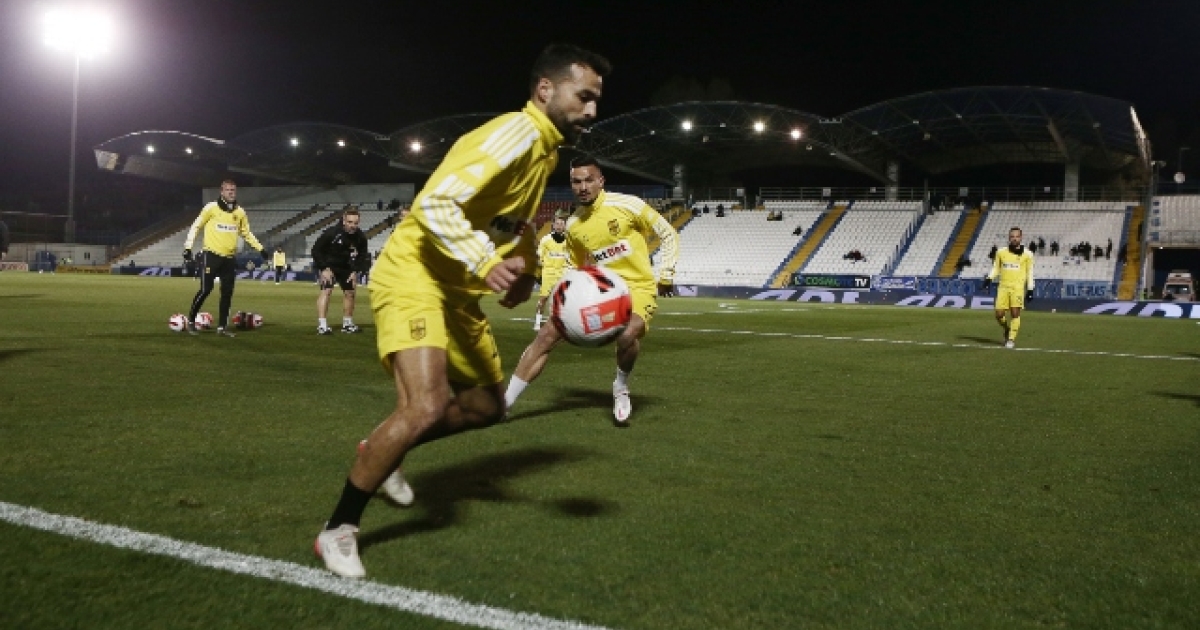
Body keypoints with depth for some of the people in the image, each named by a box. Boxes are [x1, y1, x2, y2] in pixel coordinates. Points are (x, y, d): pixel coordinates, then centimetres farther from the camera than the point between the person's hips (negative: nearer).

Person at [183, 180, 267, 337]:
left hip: (229, 258, 5)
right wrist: (188, 247, -5)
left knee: (227, 293, 4)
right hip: (212, 255, -4)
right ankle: (191, 321, 10)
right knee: (205, 290, -7)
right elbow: (196, 226, 1)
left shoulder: (240, 212, 7)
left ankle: (222, 327, 14)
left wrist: (260, 248, 11)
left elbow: (246, 233, 19)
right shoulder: (211, 207, -6)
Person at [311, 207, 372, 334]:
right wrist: (324, 269, -24)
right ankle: (322, 325, -22)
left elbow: (362, 256, 2)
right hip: (327, 265, -5)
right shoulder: (331, 233, -29)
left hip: (345, 266, 5)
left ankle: (347, 324, 26)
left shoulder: (360, 237, -16)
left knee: (350, 292, 9)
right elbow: (316, 250, -19)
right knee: (326, 290, -20)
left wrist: (355, 271, -9)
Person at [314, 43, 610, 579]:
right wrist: (485, 263, -38)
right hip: (413, 275, -10)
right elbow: (435, 204, -28)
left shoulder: (546, 148, 11)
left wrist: (524, 269, 9)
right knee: (427, 407, -25)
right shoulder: (516, 134, -19)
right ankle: (338, 530, -7)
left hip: (458, 291, 10)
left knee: (488, 405, 16)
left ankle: (382, 448, 35)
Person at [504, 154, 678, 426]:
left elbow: (669, 235, -1)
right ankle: (505, 400, 4)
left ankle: (621, 388, -5)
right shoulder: (573, 225, 3)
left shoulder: (627, 205, -11)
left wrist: (666, 275, -5)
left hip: (638, 288, -5)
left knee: (628, 334, -38)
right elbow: (577, 267, 19)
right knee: (547, 334, -6)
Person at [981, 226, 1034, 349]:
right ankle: (1007, 329, 29)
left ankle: (1011, 339, 2)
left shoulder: (1027, 254, 2)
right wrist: (989, 278, -2)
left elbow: (1030, 273, 8)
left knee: (1015, 313, -11)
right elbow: (996, 268, 16)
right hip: (1003, 287, 2)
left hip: (1018, 287, -2)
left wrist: (1030, 289, 5)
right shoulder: (1001, 252, 7)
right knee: (999, 314, -2)